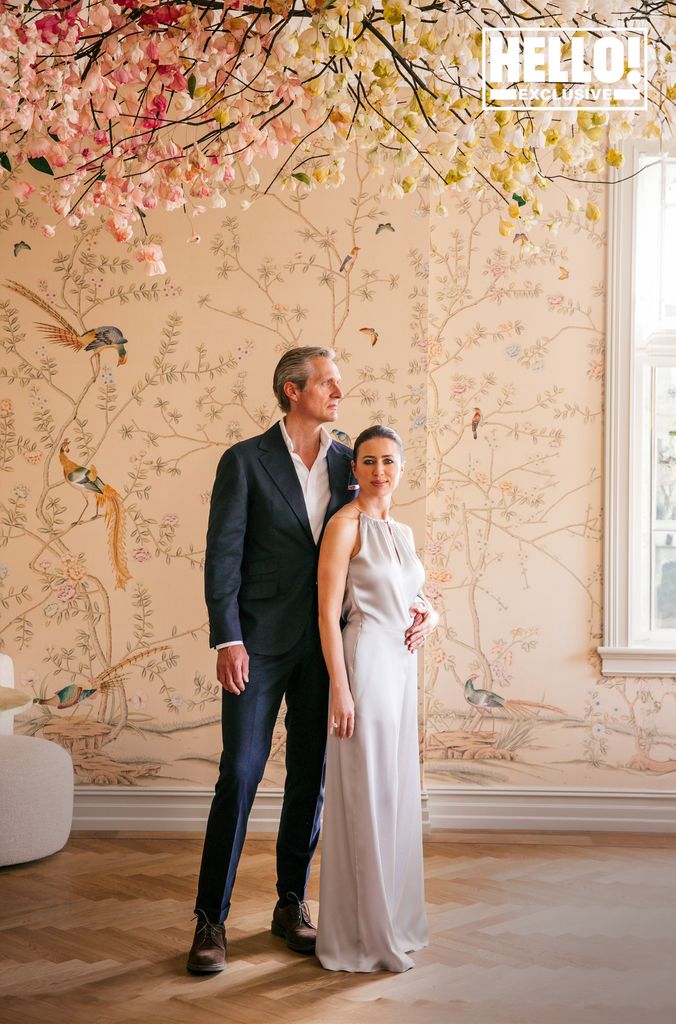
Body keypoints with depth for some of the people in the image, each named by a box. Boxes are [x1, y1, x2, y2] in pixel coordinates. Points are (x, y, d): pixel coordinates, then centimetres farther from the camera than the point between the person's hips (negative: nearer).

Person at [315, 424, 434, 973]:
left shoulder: (402, 531, 14)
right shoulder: (346, 524, -9)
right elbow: (328, 610, -13)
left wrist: (428, 613, 1)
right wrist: (340, 690, -18)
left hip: (402, 665, 8)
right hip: (363, 662, -8)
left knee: (397, 792, 13)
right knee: (366, 795, -3)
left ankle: (393, 919, 26)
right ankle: (363, 935, 8)